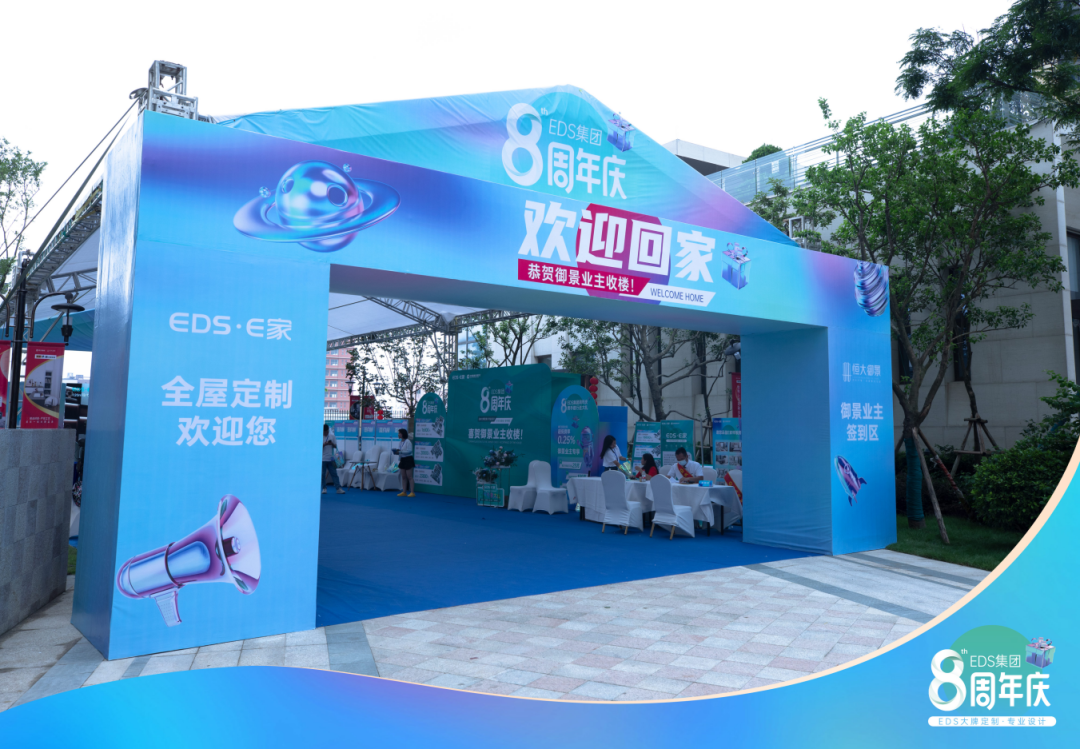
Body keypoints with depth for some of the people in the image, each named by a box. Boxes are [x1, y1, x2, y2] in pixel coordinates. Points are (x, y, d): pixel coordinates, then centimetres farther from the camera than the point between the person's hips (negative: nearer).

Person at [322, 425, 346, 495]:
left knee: (334, 474, 0)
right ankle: (324, 488, 13)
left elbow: (335, 446, 8)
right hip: (322, 459, -1)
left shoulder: (332, 436, 7)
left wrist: (331, 443, -12)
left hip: (331, 459, 2)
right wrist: (324, 444, -19)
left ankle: (339, 488, -3)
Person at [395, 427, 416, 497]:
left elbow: (409, 451, -19)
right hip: (402, 460, 8)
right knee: (403, 477, 8)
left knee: (409, 477, -7)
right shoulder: (400, 442, 11)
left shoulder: (408, 441, -12)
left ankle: (412, 492, -4)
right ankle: (404, 492, 12)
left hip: (408, 459, -8)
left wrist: (400, 451, -23)